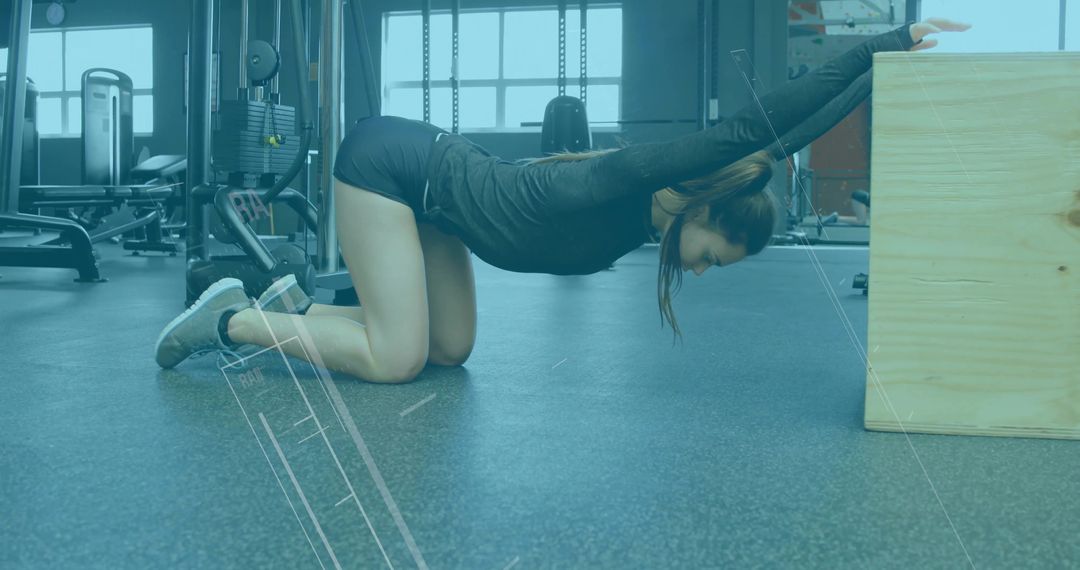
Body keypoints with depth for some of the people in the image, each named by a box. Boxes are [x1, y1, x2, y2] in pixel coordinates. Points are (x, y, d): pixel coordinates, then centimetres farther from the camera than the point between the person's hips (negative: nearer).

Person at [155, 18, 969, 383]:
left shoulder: (650, 208, -6)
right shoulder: (621, 187, -29)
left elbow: (774, 142, -5)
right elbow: (749, 130, -38)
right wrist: (884, 44, -36)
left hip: (428, 180, 9)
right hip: (388, 161, -9)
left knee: (450, 350, 7)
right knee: (395, 359, -9)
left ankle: (295, 304, 21)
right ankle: (229, 317, 7)